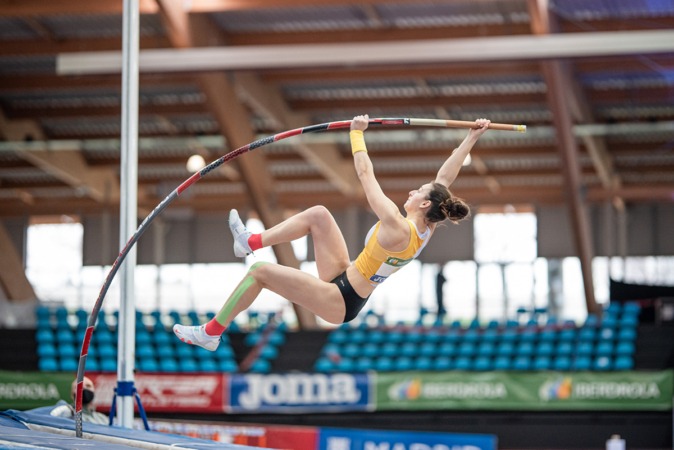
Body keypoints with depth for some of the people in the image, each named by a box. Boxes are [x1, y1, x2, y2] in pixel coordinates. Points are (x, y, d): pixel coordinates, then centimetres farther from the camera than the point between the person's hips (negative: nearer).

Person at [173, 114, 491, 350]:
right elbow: (446, 177, 7)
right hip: (345, 280, 9)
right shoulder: (426, 228, -3)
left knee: (260, 272, -10)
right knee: (318, 214, 11)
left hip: (340, 301, -9)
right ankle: (251, 242, 19)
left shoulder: (396, 227, -26)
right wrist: (473, 137, 9)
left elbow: (365, 174, -19)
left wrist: (357, 132, -8)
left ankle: (210, 333, 2)